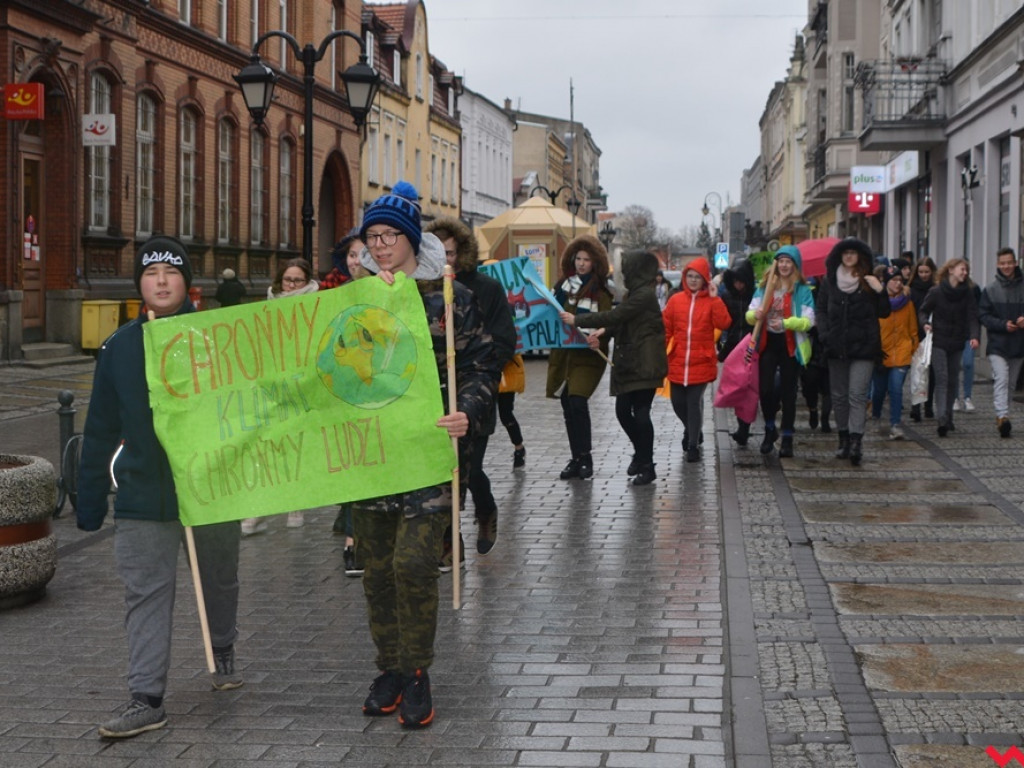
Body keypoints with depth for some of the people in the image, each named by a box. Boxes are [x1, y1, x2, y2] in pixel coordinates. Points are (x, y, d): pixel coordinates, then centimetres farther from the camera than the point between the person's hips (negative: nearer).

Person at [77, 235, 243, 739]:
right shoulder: (120, 347, 1)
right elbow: (101, 430, 5)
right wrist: (90, 500, 4)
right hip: (143, 495, 0)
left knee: (220, 580, 18)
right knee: (146, 595, -4)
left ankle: (223, 653, 43)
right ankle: (147, 699, -1)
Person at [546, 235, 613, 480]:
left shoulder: (600, 292, -3)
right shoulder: (562, 285, 11)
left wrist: (599, 339, -29)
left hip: (586, 355, -5)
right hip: (562, 353, 5)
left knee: (577, 402, -18)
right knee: (568, 406, 7)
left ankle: (585, 457, -8)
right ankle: (576, 458, 16)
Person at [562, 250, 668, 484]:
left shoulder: (645, 295, -15)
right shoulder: (637, 293, 15)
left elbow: (614, 316, -18)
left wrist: (577, 320, -12)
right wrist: (605, 331, -1)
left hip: (644, 365, -9)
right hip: (629, 363, 9)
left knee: (640, 413, -7)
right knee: (623, 411, 9)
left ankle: (647, 467, 1)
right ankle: (641, 454, 28)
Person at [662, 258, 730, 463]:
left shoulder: (712, 301, 0)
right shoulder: (676, 300, 5)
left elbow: (723, 324, -15)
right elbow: (666, 329, 8)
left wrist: (715, 298, -16)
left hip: (701, 362, -3)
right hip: (678, 362, 3)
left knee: (694, 402, -6)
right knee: (677, 402, 8)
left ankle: (693, 445, 4)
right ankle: (693, 431, 36)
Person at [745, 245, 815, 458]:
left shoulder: (802, 290, -3)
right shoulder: (765, 286, 7)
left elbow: (808, 321, -11)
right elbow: (750, 314, 6)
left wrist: (786, 323, -26)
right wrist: (755, 315, -17)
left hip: (791, 346, -2)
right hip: (768, 343, 2)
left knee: (788, 392, 4)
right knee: (765, 389, -4)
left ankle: (787, 437, 13)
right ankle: (770, 429, 19)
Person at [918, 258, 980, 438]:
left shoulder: (967, 293, 2)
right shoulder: (936, 292, -5)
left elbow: (972, 316, -5)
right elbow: (923, 311, 3)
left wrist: (974, 336, -20)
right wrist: (925, 323, -18)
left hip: (957, 343, 4)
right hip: (938, 342, -4)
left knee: (952, 381, 10)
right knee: (942, 379, -13)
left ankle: (948, 418, 21)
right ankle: (942, 419, -21)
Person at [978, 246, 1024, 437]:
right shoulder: (990, 289, 1)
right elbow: (983, 315, -1)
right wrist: (1003, 324, -14)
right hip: (997, 344, -3)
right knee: (1001, 379, -18)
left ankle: (1001, 416, 24)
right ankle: (1002, 416, -26)